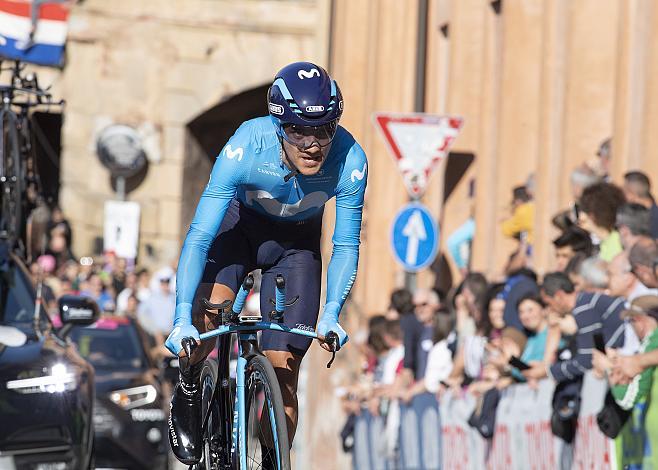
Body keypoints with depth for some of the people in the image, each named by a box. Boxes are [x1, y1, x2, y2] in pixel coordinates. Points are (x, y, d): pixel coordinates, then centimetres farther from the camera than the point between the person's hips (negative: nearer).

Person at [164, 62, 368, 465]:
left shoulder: (350, 162, -31)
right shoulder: (246, 148, -36)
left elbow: (346, 247, -18)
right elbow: (199, 237, -34)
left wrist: (331, 314, -30)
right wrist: (182, 318, -42)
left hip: (296, 242, 2)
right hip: (239, 222, -1)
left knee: (284, 372, -5)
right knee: (210, 309, -30)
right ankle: (188, 393, -1)